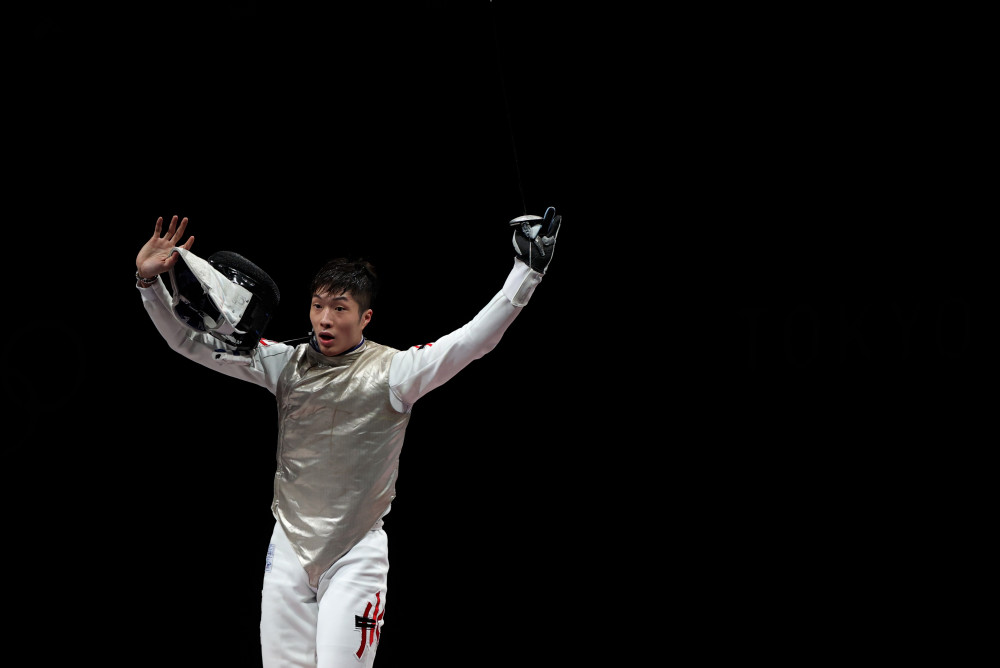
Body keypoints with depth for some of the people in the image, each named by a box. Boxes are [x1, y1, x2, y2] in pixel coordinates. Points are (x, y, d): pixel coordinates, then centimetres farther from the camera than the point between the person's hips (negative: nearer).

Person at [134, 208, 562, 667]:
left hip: (357, 553, -4)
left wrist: (526, 271, -28)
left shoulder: (392, 370, -8)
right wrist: (149, 280, -12)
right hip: (289, 544, 4)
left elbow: (472, 341, -19)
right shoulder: (287, 364, 2)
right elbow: (190, 340, 2)